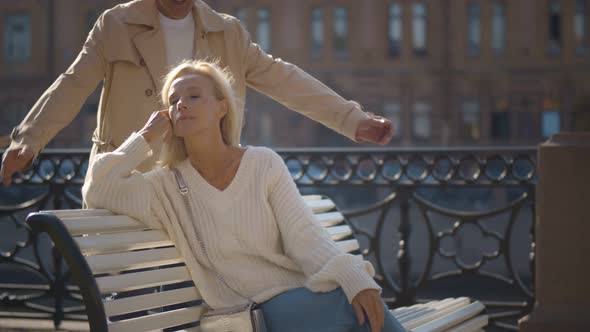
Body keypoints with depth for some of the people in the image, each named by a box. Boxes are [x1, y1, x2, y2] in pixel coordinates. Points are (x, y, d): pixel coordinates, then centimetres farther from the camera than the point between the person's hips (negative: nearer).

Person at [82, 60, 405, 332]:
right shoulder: (167, 187, 4)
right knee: (349, 305, -30)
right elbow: (96, 190, -8)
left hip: (314, 292, 2)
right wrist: (146, 137, -1)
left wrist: (355, 279, -20)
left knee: (365, 303, -30)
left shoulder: (265, 164, 5)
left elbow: (306, 237, -4)